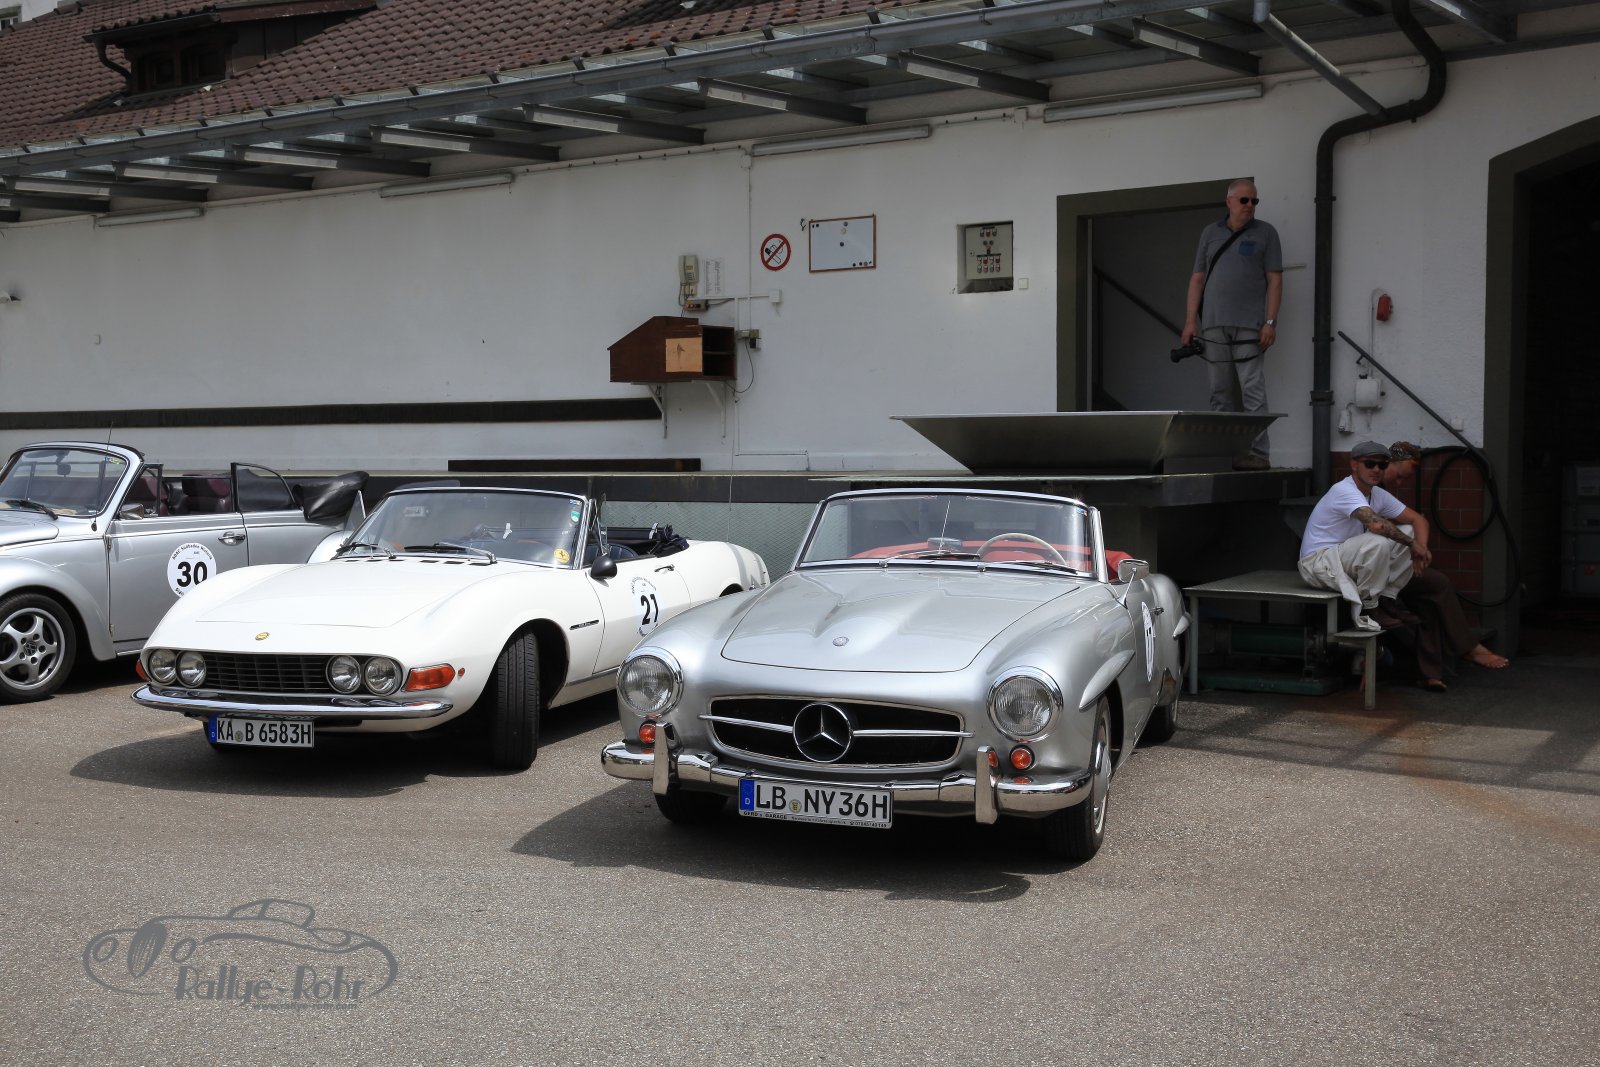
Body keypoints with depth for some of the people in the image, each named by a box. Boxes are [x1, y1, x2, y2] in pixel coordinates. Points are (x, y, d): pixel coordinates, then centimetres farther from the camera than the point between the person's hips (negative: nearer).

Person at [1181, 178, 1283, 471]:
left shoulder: (1265, 233, 7)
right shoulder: (1210, 233, 15)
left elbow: (1275, 280, 2)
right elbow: (1197, 278, 15)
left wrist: (1270, 322, -7)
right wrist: (1190, 320, 6)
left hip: (1249, 325, -3)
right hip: (1214, 325, 3)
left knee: (1253, 391, -7)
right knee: (1220, 393, 5)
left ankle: (1258, 453, -6)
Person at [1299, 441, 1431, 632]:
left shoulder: (1378, 494, 6)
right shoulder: (1344, 491, -22)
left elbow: (1417, 520, 9)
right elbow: (1377, 524, -37)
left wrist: (1421, 548, -12)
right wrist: (1412, 544, -23)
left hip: (1348, 561, 9)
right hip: (1318, 562, -9)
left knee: (1407, 533, 0)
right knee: (1379, 542, -32)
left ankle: (1386, 600, 3)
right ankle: (1367, 608, -14)